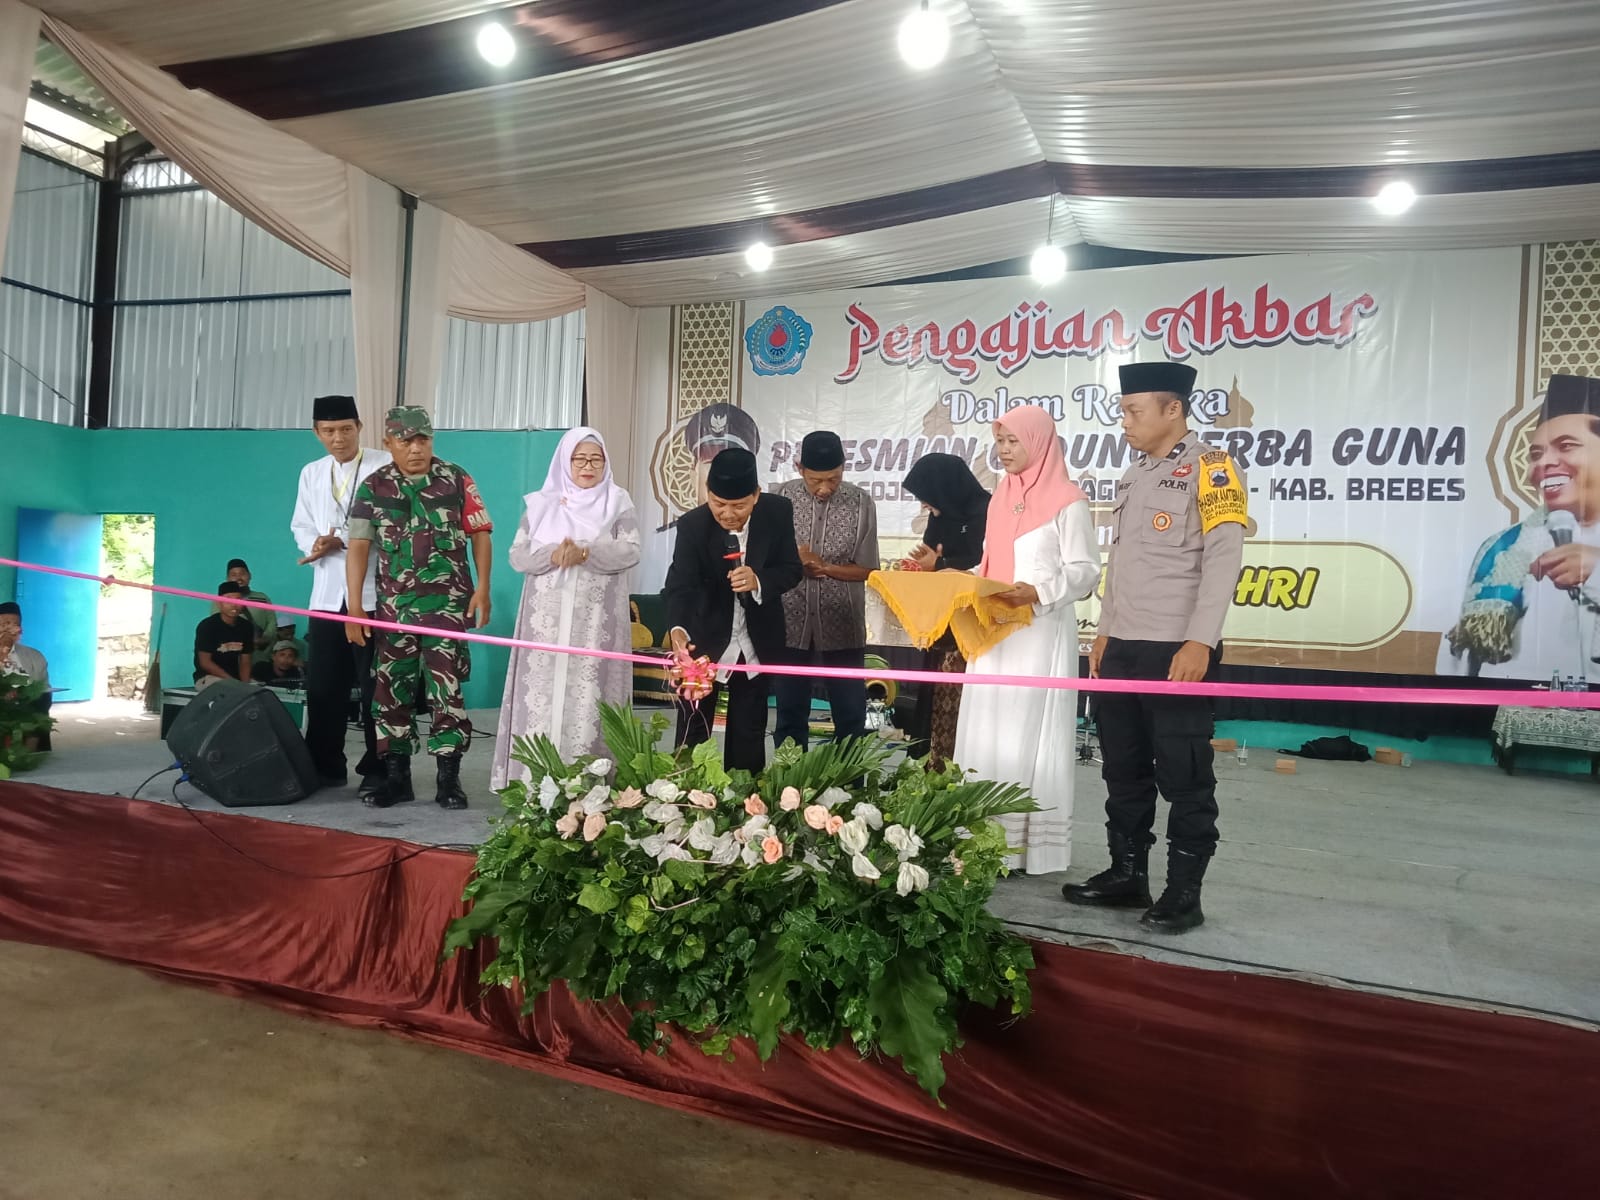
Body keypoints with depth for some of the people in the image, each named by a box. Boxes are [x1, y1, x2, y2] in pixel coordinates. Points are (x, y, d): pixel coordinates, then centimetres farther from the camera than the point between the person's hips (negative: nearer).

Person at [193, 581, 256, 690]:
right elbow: (205, 662, -13)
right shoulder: (207, 626, -10)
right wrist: (233, 681, -20)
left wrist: (245, 683, -13)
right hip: (207, 677, -5)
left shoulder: (247, 627, 4)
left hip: (235, 677, 6)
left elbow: (245, 662, 6)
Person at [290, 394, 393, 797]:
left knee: (374, 686, -1)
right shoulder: (311, 473, 16)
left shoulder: (385, 466, -2)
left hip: (373, 594, -5)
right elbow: (301, 526, 17)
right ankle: (325, 767, 20)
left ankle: (377, 770, 8)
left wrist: (342, 540, -16)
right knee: (322, 686, 8)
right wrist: (315, 544, -5)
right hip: (327, 594, 5)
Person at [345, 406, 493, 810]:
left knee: (445, 690, -4)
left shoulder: (456, 480, 0)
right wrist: (354, 606, -4)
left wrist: (482, 589, -7)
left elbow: (480, 534, 2)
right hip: (394, 606, 3)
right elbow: (358, 547, 2)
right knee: (392, 690, 7)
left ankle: (449, 778, 5)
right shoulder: (373, 487, 3)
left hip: (447, 604, -2)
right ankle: (396, 777, 18)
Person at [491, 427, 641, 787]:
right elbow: (518, 555, 4)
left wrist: (586, 553, -20)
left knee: (587, 696, -5)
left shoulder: (619, 504, 7)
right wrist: (553, 555, -16)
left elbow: (630, 552, -5)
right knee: (542, 693, -1)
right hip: (547, 621, 2)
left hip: (595, 622, -1)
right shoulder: (541, 504, 11)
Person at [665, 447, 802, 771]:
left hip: (756, 640, 2)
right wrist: (678, 629, -49)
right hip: (705, 638, -2)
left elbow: (792, 569, -9)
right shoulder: (693, 525, -22)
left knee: (749, 729, 15)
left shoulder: (778, 512, -16)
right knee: (693, 727, 9)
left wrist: (759, 581, -30)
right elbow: (680, 584, -29)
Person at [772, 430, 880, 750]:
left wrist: (824, 567, -17)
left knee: (851, 713, 7)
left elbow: (867, 569, -3)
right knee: (790, 712, 11)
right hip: (791, 624, 1)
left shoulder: (861, 504, -6)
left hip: (842, 626, -1)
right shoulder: (782, 497, -3)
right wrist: (795, 561, -16)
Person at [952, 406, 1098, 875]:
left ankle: (1036, 846, 4)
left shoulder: (1066, 501, -6)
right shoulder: (1001, 497, 16)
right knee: (987, 731, 7)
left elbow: (1084, 570, -11)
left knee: (1030, 734, -5)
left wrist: (1039, 593, -25)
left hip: (1041, 636, -7)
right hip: (996, 633, 7)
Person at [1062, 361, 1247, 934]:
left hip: (1178, 650, -8)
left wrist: (1200, 642, -21)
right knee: (1124, 769, 13)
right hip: (1122, 648, 8)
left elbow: (1223, 560, -15)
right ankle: (1127, 874, 25)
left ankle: (1184, 893, 11)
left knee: (1184, 776, 1)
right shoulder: (1134, 475, 18)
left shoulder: (1210, 469, -7)